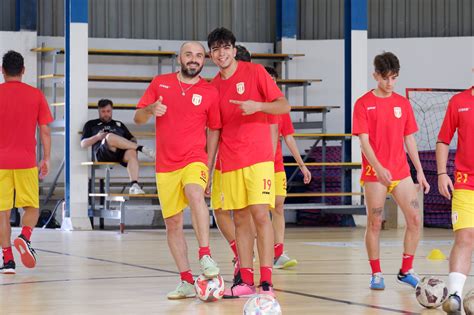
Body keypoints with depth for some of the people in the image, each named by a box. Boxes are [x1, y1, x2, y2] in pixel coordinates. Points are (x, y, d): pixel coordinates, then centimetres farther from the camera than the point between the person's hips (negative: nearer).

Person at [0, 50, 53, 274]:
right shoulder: (36, 95, 2)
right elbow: (45, 131, 2)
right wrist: (46, 159, 10)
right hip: (26, 162, 0)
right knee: (32, 207, 12)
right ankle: (25, 237, -16)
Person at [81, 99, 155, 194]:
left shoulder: (119, 124, 35)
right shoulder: (91, 124, 26)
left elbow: (132, 139, 31)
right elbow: (83, 144, 17)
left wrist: (133, 143, 4)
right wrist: (97, 137, -1)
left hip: (121, 154, 3)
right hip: (102, 153, -3)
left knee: (132, 152, -36)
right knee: (110, 136, -37)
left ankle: (134, 186, -50)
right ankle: (141, 148, -31)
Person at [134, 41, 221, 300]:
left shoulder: (210, 92, 2)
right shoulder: (160, 83, 5)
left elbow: (214, 130, 9)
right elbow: (138, 118, 8)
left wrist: (208, 167, 4)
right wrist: (151, 110, -15)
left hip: (194, 160, -3)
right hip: (165, 166, 3)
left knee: (195, 194, -34)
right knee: (173, 223, 3)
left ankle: (205, 255, -33)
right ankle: (187, 282, 10)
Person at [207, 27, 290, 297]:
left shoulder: (255, 72, -1)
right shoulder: (214, 85, 12)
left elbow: (284, 106, -3)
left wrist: (258, 106, -22)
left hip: (258, 157, -4)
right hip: (230, 161, 5)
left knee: (260, 214, -13)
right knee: (240, 219, 4)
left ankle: (267, 282, -14)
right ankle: (246, 282, 7)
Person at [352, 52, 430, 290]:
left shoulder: (403, 103, 9)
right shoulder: (364, 104, -4)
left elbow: (409, 139, 13)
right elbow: (364, 141, -10)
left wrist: (419, 171, 9)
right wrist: (378, 168, -23)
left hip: (401, 172, 4)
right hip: (374, 174, -4)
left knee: (415, 219, -3)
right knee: (374, 223, -1)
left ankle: (406, 271, 10)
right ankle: (376, 274, 10)